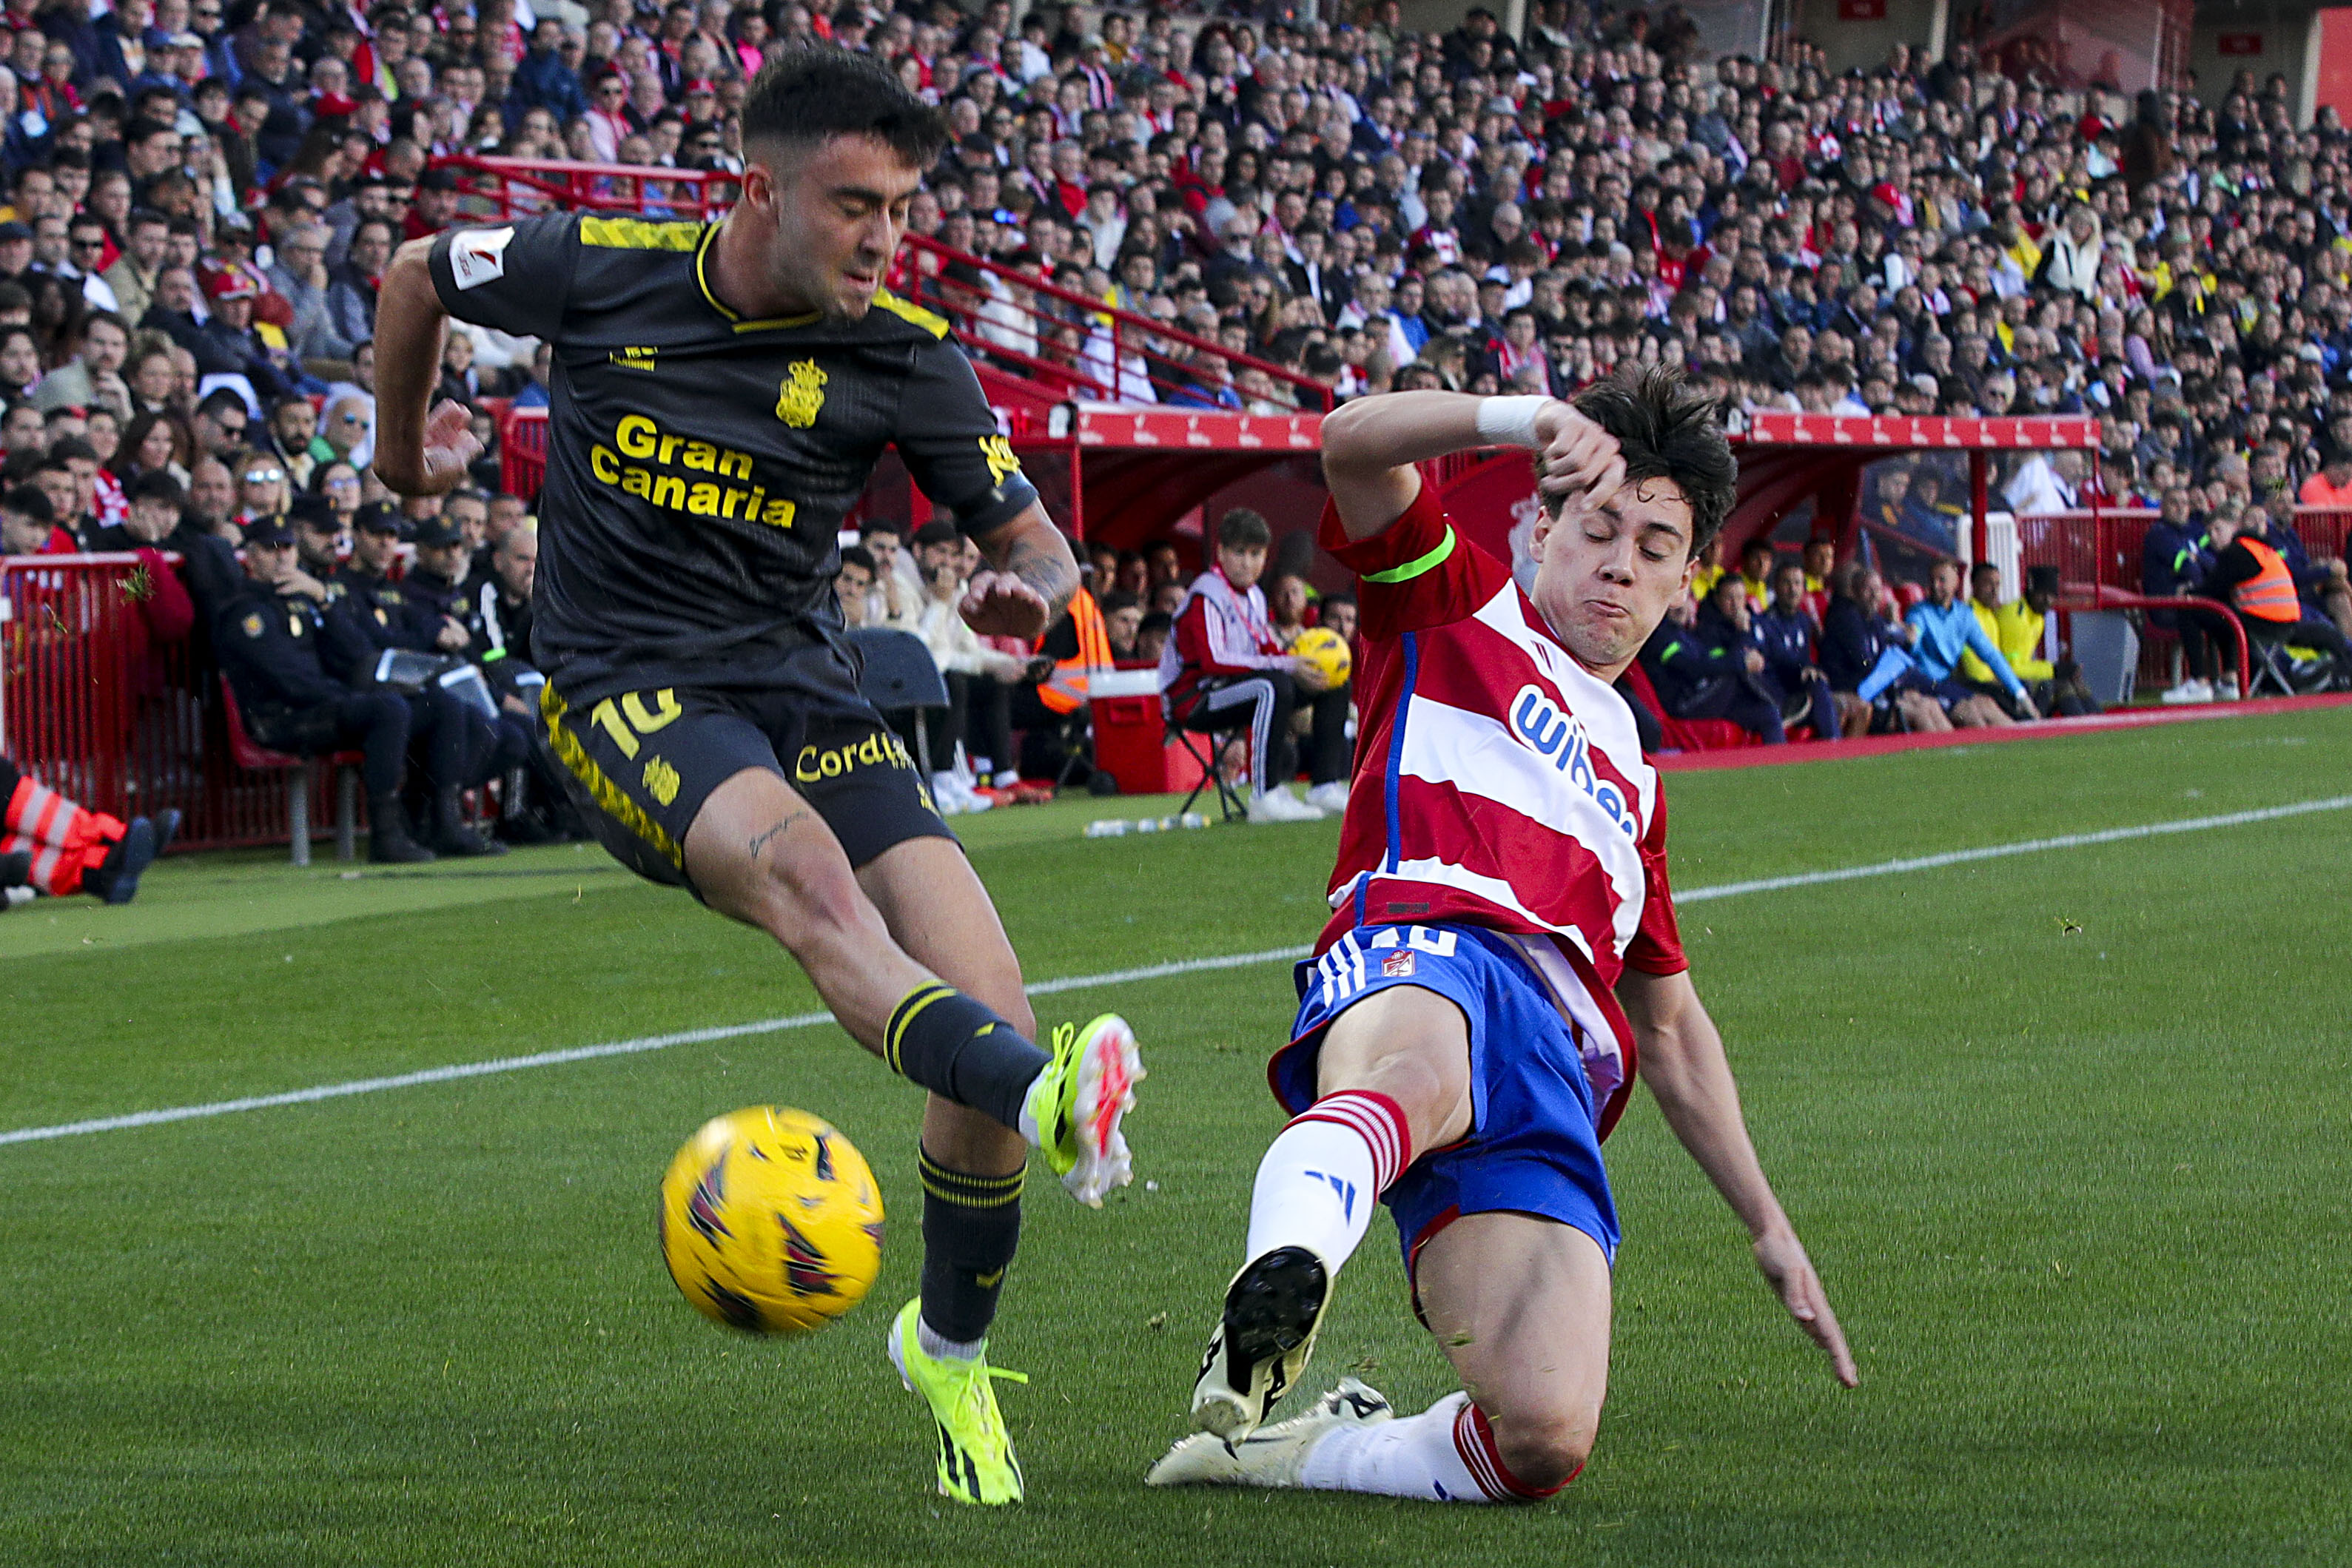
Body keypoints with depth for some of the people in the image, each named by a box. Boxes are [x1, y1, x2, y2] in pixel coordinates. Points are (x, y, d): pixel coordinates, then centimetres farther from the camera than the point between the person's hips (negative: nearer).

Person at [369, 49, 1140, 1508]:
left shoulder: (905, 358, -2)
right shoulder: (596, 268, -5)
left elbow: (1032, 539, 4)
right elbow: (421, 274, 15)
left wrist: (1031, 590, -20)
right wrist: (404, 450, 29)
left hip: (806, 684, 3)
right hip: (622, 690, -3)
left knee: (987, 995, -16)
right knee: (801, 865, -36)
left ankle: (952, 1347, 7)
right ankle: (1046, 1101, -63)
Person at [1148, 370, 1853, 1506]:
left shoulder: (1631, 781, 41)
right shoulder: (1456, 607, 26)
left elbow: (1671, 1027, 46)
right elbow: (1354, 441, 7)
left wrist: (1769, 1228, 42)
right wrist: (1529, 419, -5)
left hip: (1558, 1080, 5)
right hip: (1423, 953, -5)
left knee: (1543, 1442, -22)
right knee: (1417, 1074, -47)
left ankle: (1277, 1445, -1)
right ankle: (1276, 1286, -74)